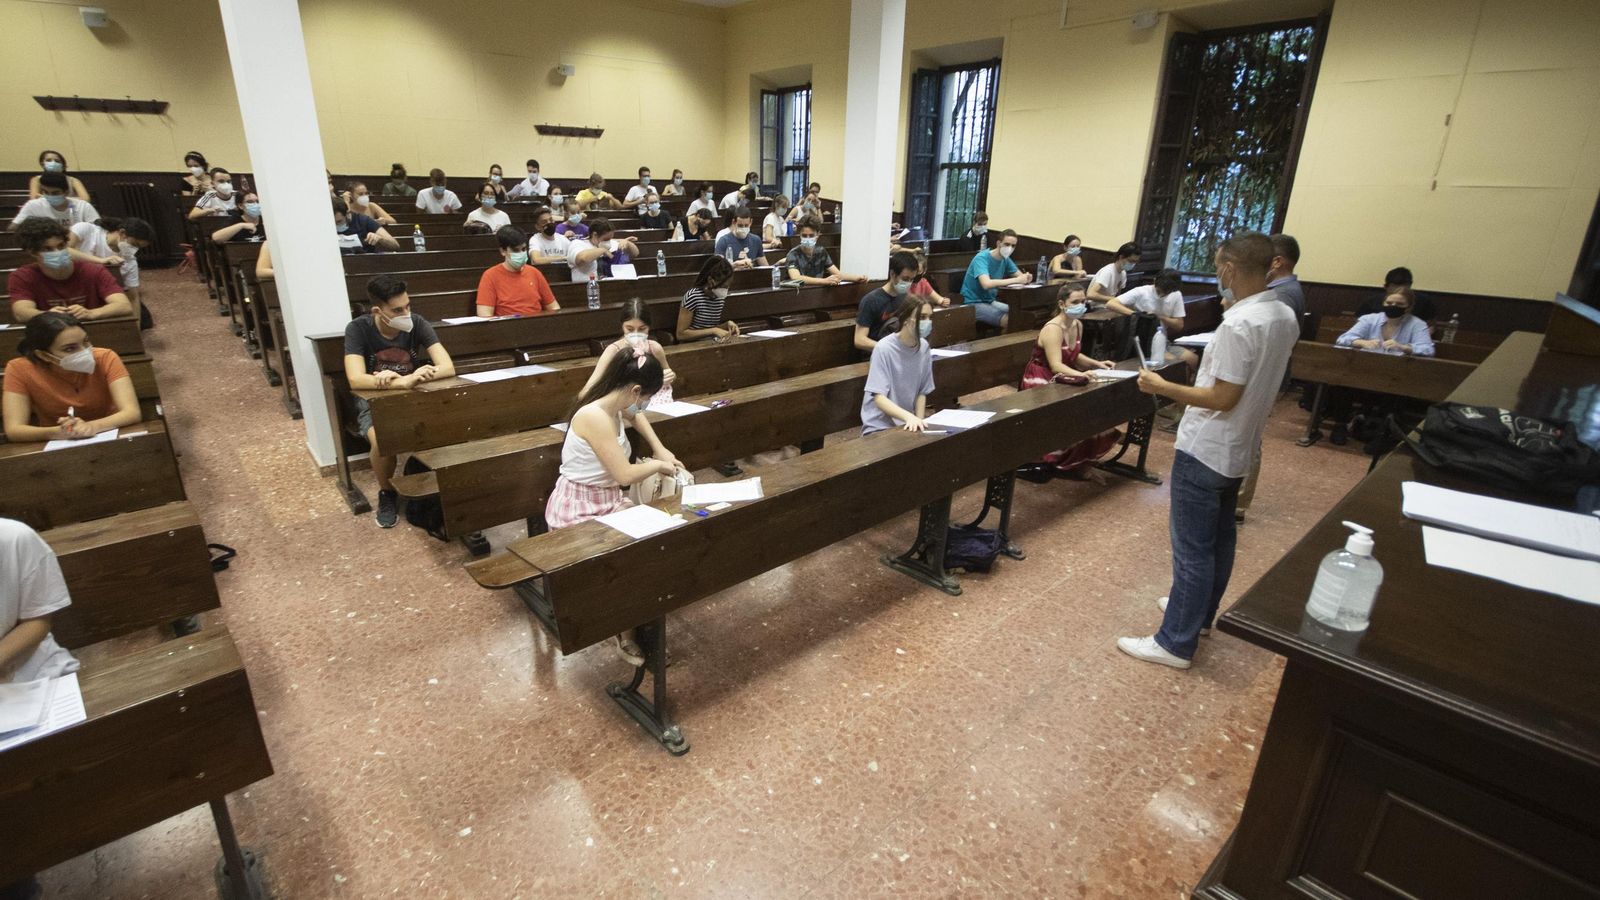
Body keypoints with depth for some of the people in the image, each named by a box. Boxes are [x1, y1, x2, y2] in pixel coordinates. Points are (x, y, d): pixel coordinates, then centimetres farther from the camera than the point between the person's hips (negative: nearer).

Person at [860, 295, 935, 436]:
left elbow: (922, 392, 7)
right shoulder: (884, 349, -15)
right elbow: (879, 398, -19)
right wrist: (909, 417, -31)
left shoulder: (924, 347, 1)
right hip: (880, 426, -5)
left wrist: (918, 421, -7)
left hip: (908, 425, 5)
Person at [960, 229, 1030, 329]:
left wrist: (1026, 277, -20)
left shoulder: (1005, 259, 5)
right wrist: (1016, 280, -34)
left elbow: (1020, 275, 6)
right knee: (1009, 321, -23)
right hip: (973, 304, -8)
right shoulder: (981, 258, -20)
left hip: (990, 301, 8)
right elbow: (986, 284, -36)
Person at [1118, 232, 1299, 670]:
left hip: (1204, 450, -10)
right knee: (1219, 538, 21)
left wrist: (1162, 387, -17)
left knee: (1192, 548, -2)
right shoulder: (1286, 317, 4)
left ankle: (1176, 642, 8)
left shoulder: (1239, 324, -24)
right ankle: (1199, 611, 38)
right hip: (1238, 449, 10)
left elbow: (1223, 398, -24)